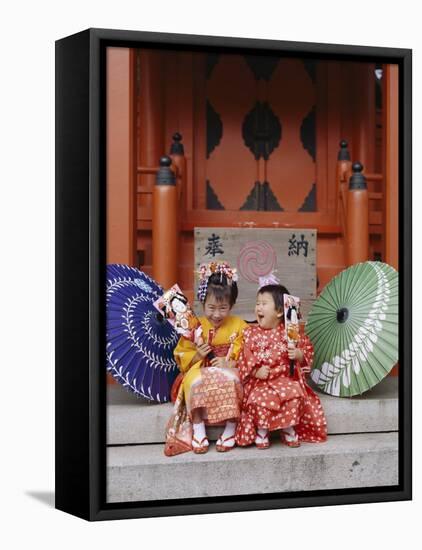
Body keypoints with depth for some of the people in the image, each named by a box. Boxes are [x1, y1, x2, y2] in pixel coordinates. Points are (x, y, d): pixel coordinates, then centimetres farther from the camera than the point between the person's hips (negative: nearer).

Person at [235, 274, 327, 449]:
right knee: (259, 399, -29)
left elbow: (307, 348, 8)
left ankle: (289, 429, -1)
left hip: (286, 378, 0)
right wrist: (255, 371, -16)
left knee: (295, 396, -27)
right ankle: (261, 431, -4)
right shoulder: (250, 333, 4)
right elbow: (244, 358, 0)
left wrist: (299, 355, -14)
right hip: (260, 381, 0)